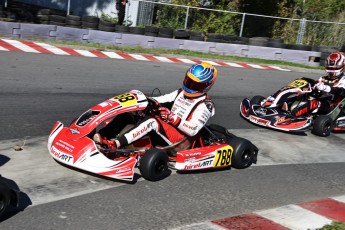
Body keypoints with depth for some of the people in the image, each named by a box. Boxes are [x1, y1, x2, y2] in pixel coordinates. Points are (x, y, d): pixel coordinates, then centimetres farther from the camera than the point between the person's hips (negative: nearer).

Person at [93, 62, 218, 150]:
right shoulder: (181, 93, 17)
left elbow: (192, 130, -16)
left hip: (178, 140, -7)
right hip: (163, 130, 7)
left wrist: (172, 117, -24)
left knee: (153, 121, -35)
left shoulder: (205, 105, -5)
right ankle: (105, 135, -26)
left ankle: (114, 144, -45)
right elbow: (160, 100, 7)